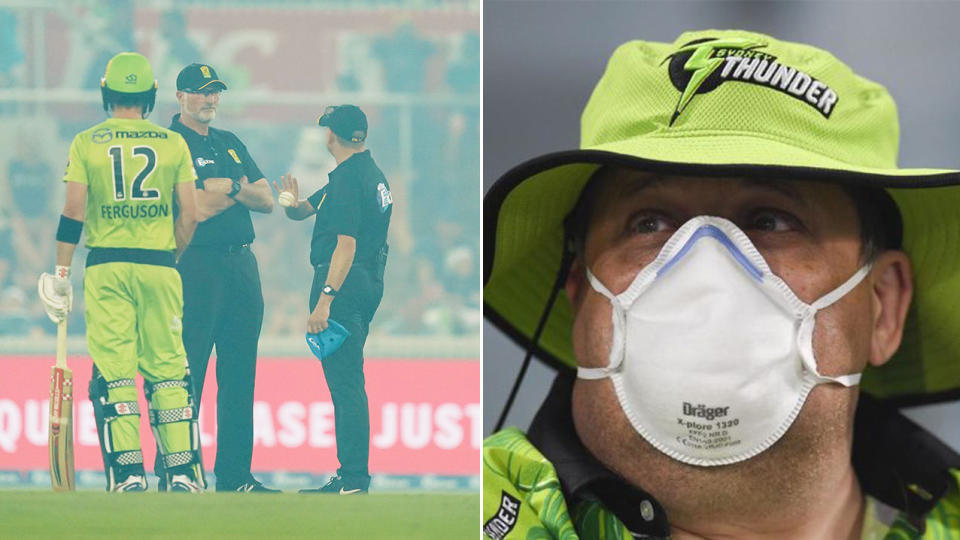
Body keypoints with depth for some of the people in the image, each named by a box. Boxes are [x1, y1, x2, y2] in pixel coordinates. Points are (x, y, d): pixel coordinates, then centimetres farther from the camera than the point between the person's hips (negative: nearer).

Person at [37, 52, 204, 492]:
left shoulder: (86, 142, 2)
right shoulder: (173, 143, 5)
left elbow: (73, 214, -4)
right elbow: (189, 215, 3)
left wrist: (61, 273, 1)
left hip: (106, 267, -1)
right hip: (159, 266, 1)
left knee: (114, 373, 0)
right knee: (168, 370, 6)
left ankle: (128, 474, -6)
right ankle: (183, 473, 2)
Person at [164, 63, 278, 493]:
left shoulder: (230, 144, 20)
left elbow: (266, 200, 11)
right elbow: (197, 209, -15)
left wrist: (226, 188, -7)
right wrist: (239, 187, -1)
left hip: (242, 264, 7)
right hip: (195, 264, -7)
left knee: (240, 375, 7)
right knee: (186, 374, -9)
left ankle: (235, 475, 11)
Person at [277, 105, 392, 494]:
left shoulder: (348, 178, -14)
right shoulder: (372, 174, 18)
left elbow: (347, 245, -23)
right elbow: (305, 210, 23)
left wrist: (325, 299, -27)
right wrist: (293, 204, 1)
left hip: (343, 286, -10)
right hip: (369, 284, 10)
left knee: (344, 382, -11)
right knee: (347, 383, 15)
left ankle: (354, 480, -14)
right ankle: (350, 477, 19)